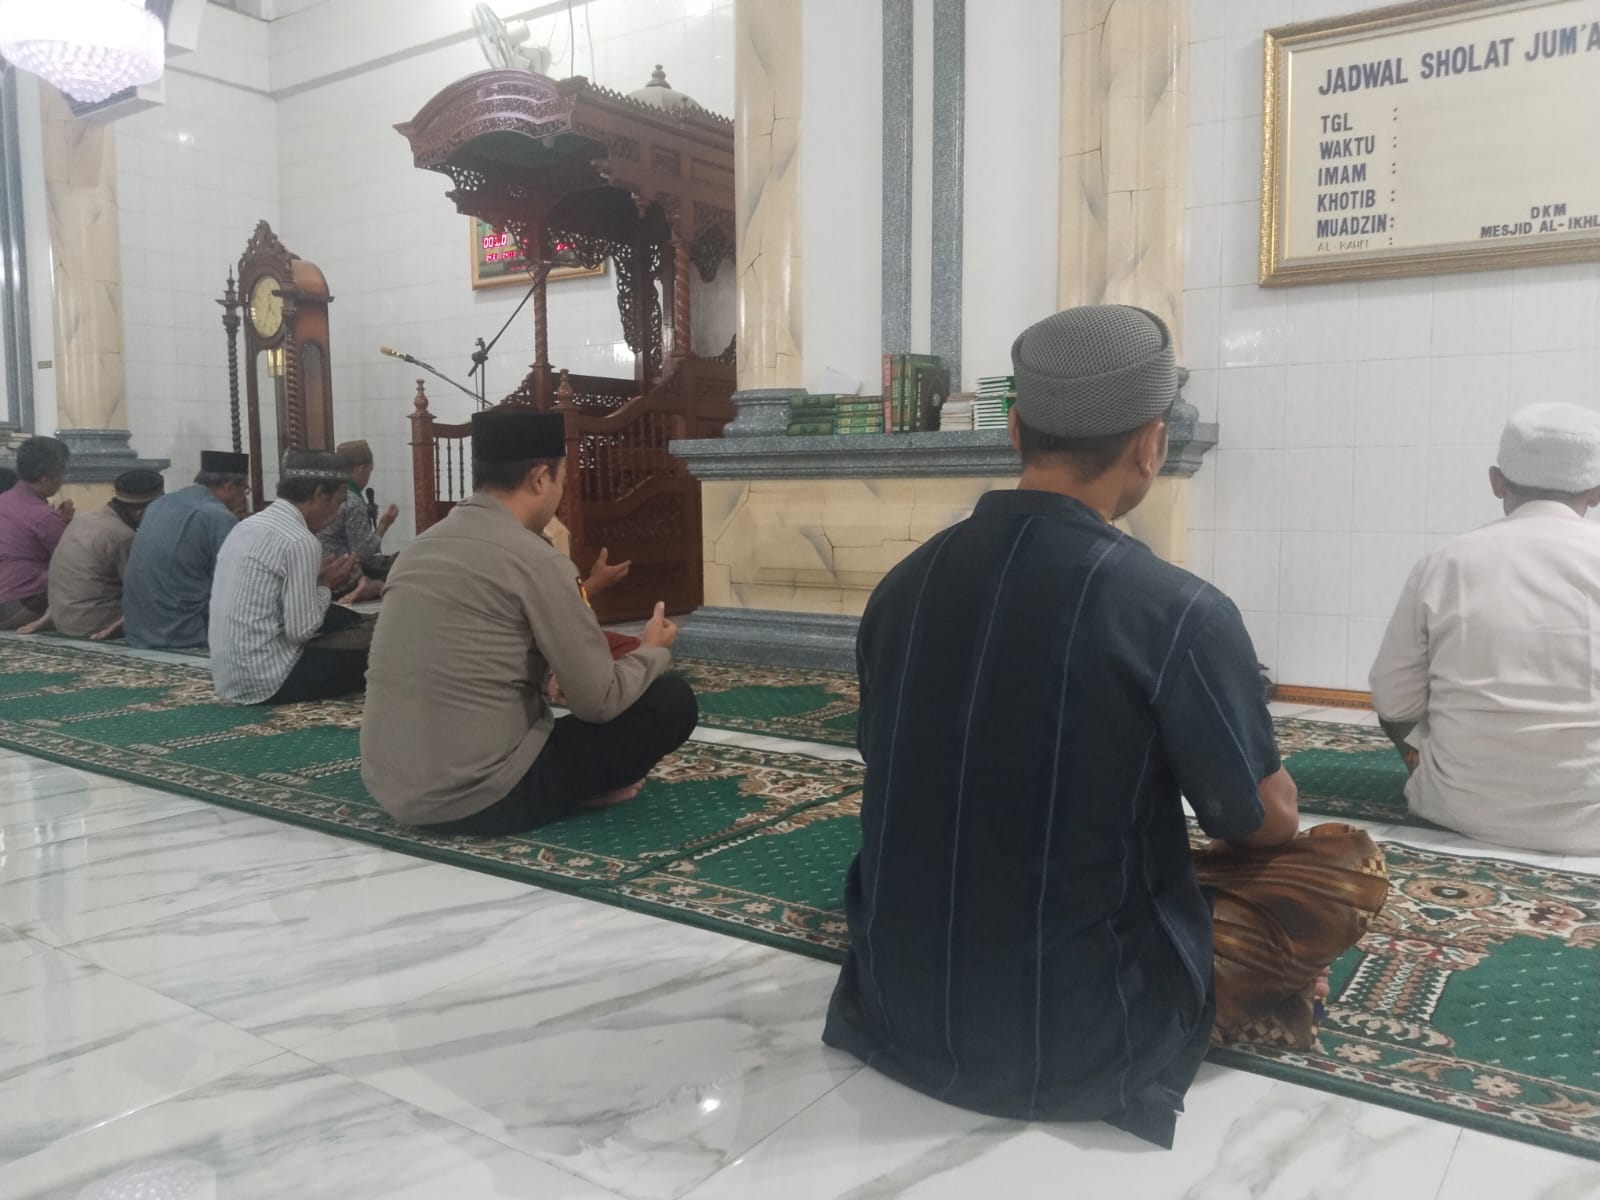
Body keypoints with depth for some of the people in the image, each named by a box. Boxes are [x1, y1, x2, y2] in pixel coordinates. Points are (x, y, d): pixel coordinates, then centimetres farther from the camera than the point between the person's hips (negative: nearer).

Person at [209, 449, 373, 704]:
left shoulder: (246, 526, 9)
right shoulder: (300, 542, -18)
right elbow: (302, 631, -18)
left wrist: (316, 578, 11)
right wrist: (325, 586, -2)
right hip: (269, 681, -9)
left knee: (344, 619, 19)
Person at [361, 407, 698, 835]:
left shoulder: (419, 548, 9)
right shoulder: (537, 560, -14)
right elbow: (600, 702, -10)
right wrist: (654, 650, 10)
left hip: (395, 792, 8)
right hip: (485, 798, -8)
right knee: (672, 701, 3)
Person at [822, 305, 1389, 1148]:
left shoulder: (902, 585, -5)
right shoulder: (1179, 612, -21)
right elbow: (1267, 824, -4)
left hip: (903, 1009, 6)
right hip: (1075, 1042, -5)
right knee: (1348, 862, 11)